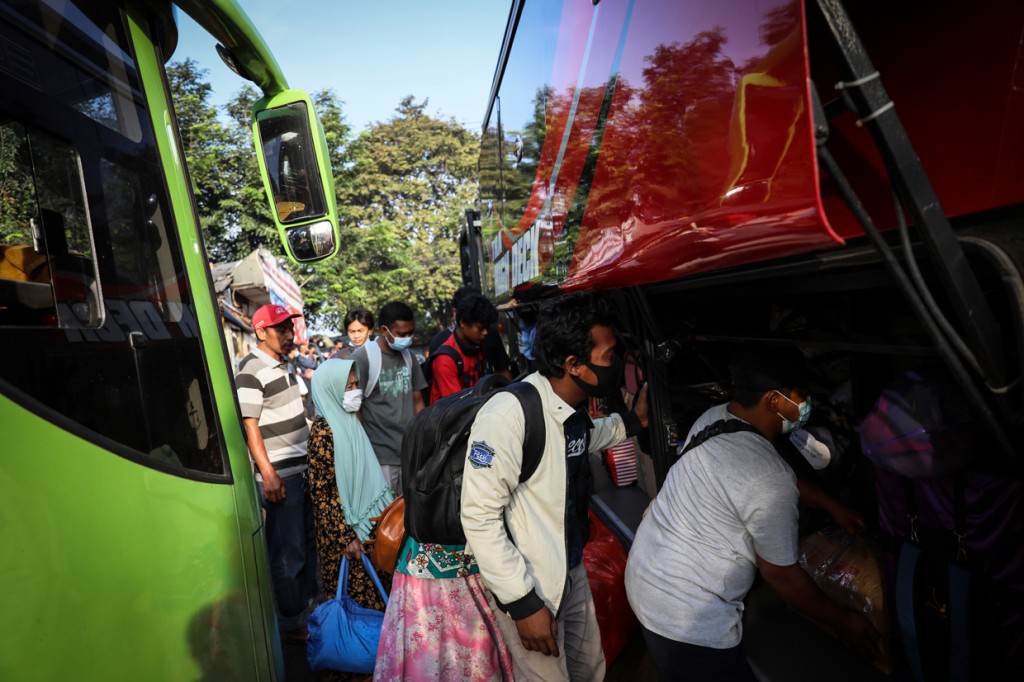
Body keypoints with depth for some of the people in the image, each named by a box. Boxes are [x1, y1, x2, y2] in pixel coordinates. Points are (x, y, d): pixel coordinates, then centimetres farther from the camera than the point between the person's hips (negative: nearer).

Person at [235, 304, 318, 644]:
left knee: (310, 543, 17)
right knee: (288, 553, 3)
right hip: (279, 475, -8)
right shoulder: (250, 371, -14)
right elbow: (249, 426, -17)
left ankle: (309, 609, 34)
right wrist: (268, 475, -19)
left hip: (304, 467, 9)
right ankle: (291, 625, 20)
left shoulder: (284, 362, 13)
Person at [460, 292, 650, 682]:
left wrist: (632, 422, 11)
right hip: (527, 583, -8)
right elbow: (479, 517, -25)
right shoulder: (508, 415, -30)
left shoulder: (573, 408, -4)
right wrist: (524, 603, -21)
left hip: (572, 571, 8)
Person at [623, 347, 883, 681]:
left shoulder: (713, 416, -3)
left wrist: (833, 506, 26)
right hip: (686, 623, -8)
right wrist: (842, 621, 5)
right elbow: (781, 576, -13)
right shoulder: (770, 483, -28)